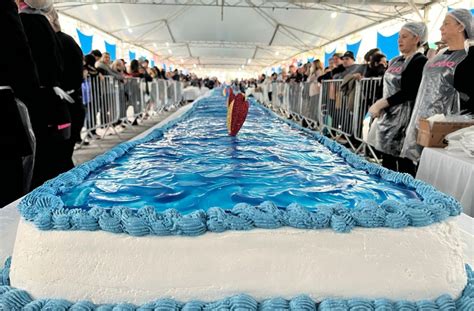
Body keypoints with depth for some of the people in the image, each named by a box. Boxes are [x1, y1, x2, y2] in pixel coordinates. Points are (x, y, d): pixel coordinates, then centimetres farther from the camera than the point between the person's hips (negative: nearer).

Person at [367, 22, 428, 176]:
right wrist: (379, 106, 11)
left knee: (404, 165, -5)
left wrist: (381, 103, -16)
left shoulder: (420, 62, -7)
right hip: (387, 115, 8)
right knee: (387, 161, 12)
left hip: (404, 117, -8)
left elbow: (410, 92, -17)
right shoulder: (395, 61, 17)